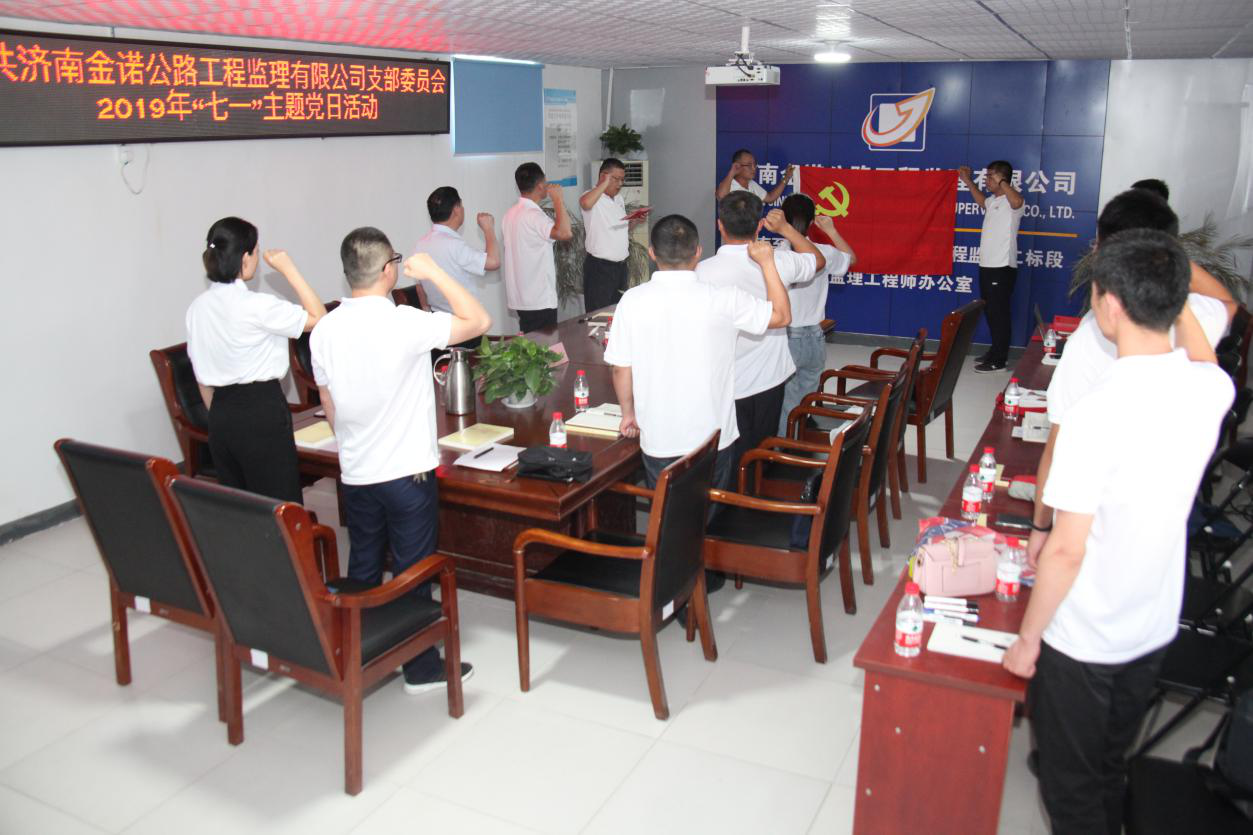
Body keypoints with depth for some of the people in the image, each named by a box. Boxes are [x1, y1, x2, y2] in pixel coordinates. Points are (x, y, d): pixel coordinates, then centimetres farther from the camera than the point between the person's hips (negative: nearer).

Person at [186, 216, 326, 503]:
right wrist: (289, 270, -7)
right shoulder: (257, 306, -16)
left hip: (221, 417, 7)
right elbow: (318, 317, -10)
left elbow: (203, 379, 13)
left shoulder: (197, 308, 6)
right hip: (262, 414, -7)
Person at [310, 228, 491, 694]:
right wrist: (433, 273, -6)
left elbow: (329, 408, 10)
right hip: (408, 473, -5)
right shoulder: (404, 323, -19)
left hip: (355, 475, 6)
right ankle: (422, 668, 18)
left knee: (361, 572, 18)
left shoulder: (324, 331, 0)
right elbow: (478, 322, -12)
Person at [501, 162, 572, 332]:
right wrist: (557, 198, -21)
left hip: (520, 297, 9)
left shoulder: (511, 214, 10)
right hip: (539, 300, -9)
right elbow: (565, 233, -33)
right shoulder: (532, 215, -19)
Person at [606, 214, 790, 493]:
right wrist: (766, 262, 10)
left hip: (659, 441, 1)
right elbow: (781, 315, 2)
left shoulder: (632, 300, -10)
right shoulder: (723, 299, -12)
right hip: (713, 438, 0)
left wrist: (628, 413, 13)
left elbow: (622, 369, -4)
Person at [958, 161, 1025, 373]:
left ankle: (999, 360, 2)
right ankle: (995, 352, 27)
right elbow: (982, 201, 39)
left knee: (1000, 313, -4)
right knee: (990, 312, 16)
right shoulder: (993, 200, 14)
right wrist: (968, 181, 35)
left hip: (1002, 268, -9)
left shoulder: (1011, 202, -14)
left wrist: (1002, 183, -25)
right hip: (987, 266, 9)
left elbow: (1018, 201, -39)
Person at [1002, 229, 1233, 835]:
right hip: (1155, 626, 7)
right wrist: (1167, 293, 23)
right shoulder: (1212, 388, -10)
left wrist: (1027, 640, -12)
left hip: (1084, 638, -6)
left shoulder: (1098, 415, -30)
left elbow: (1067, 550, -25)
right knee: (1111, 767, 27)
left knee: (1070, 785, 15)